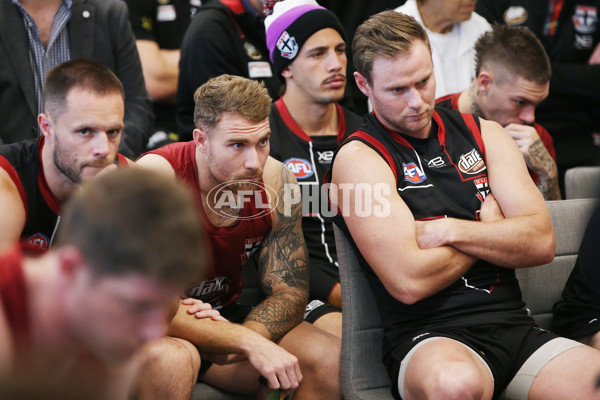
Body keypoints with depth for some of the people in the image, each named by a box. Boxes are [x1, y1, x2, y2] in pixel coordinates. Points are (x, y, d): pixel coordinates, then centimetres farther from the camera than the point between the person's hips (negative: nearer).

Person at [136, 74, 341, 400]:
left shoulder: (276, 182, -11)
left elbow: (289, 291, -5)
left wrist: (229, 348, -25)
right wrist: (247, 342, -34)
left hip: (224, 315, 5)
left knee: (331, 361, -14)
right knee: (171, 359, -38)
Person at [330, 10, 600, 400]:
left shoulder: (483, 134, 15)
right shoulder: (360, 158, -2)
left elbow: (541, 242, 5)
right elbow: (409, 282, -13)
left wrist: (449, 231, -8)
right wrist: (490, 228, 3)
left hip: (516, 327, 4)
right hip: (429, 338, -4)